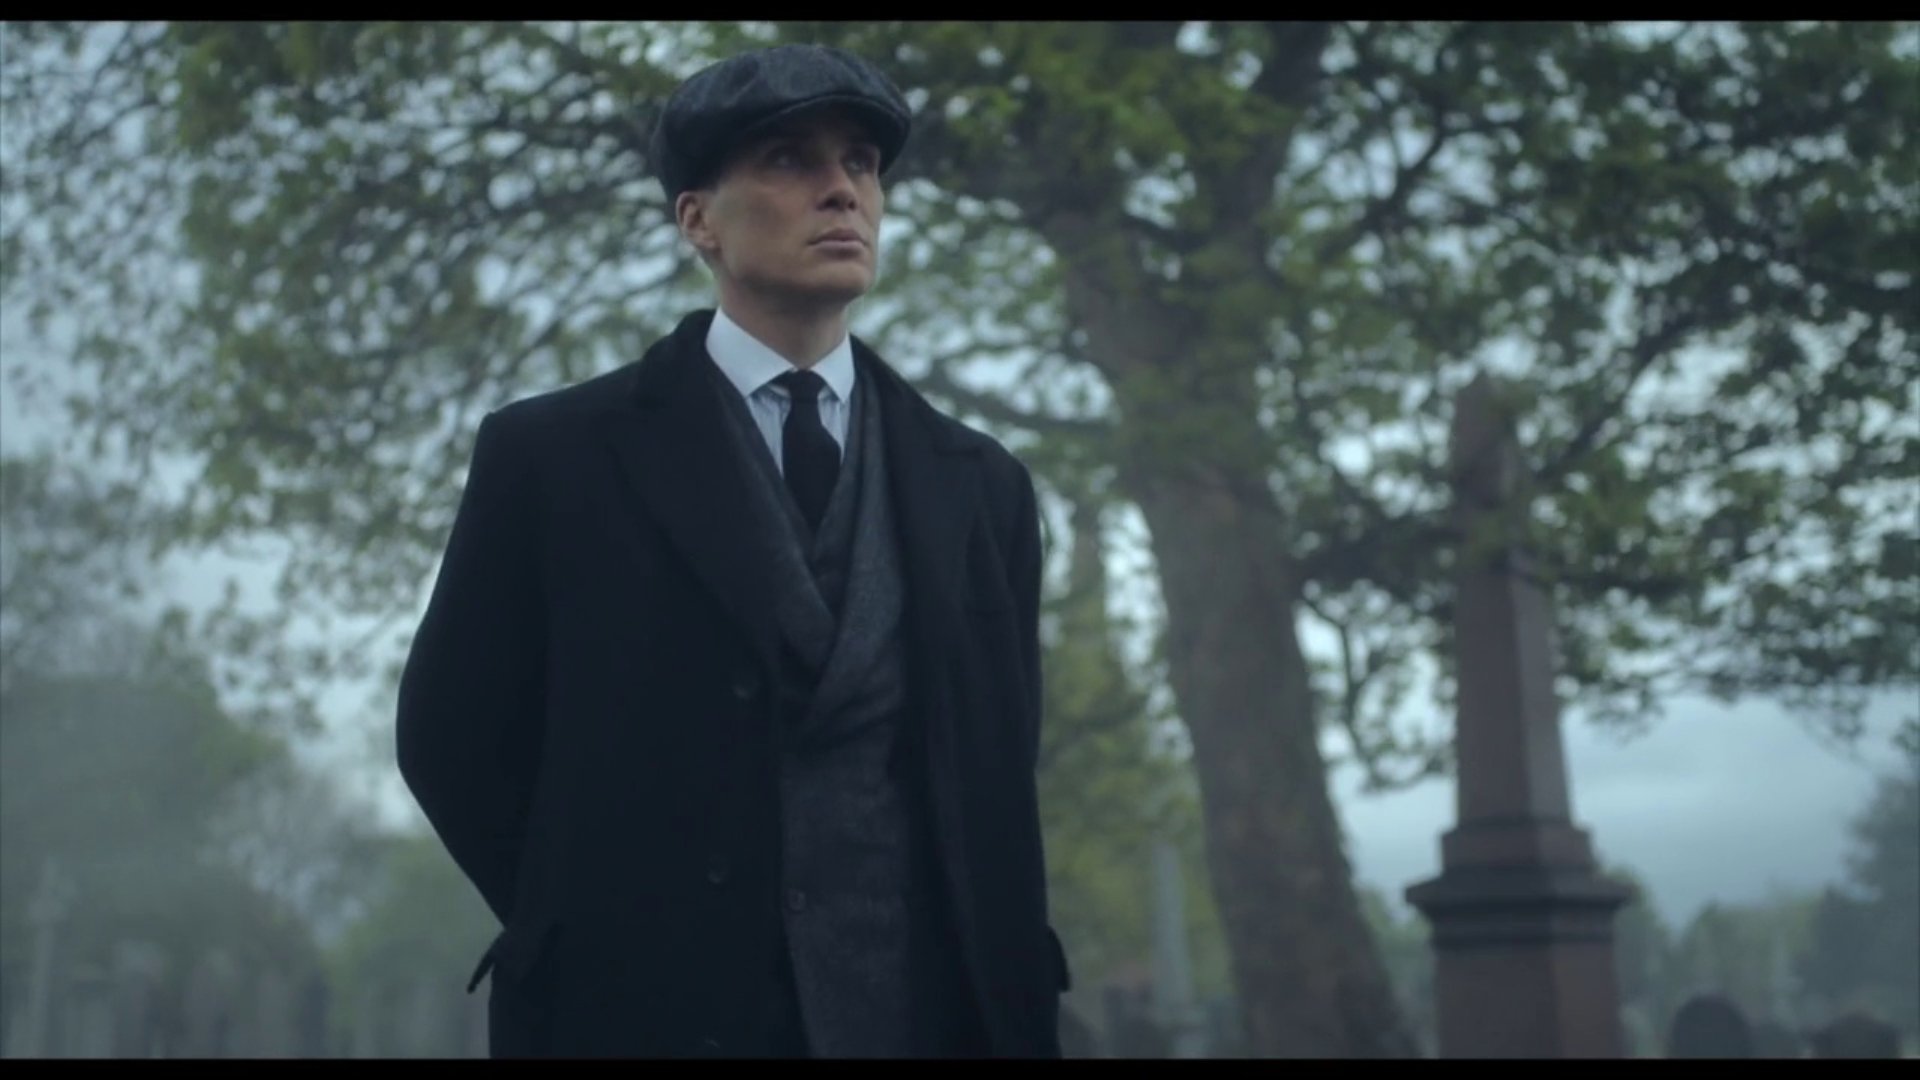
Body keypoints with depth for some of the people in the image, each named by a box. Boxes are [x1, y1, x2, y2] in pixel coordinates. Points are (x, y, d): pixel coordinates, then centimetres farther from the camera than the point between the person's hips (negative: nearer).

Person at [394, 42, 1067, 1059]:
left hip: (932, 1017, 3)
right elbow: (452, 736, 3)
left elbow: (994, 782, 12)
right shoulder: (551, 455, -1)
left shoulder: (983, 487, 8)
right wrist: (604, 943, 0)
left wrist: (1011, 1008, 6)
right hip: (648, 1013, -2)